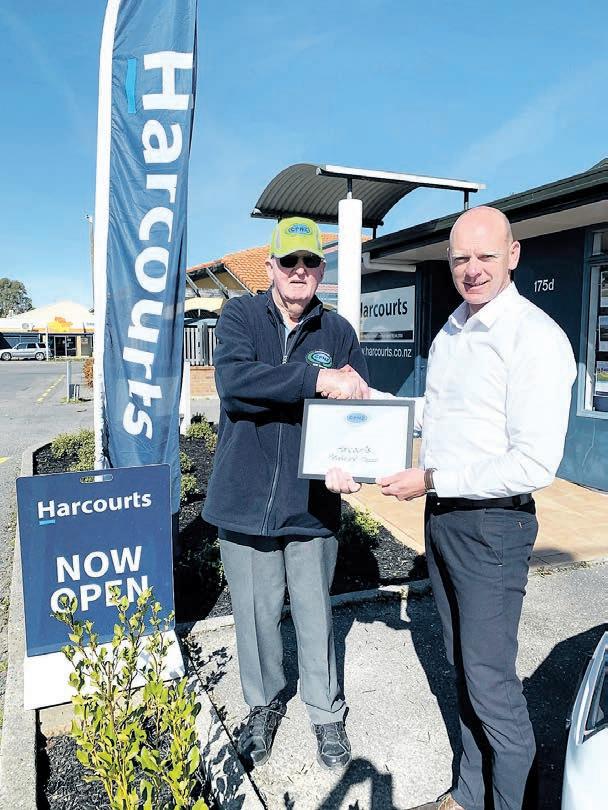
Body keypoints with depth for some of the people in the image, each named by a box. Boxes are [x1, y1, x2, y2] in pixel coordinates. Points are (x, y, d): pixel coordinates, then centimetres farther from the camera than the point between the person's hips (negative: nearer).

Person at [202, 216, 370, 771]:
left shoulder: (339, 332, 4)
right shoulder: (240, 315, -1)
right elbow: (234, 380, -20)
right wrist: (316, 379, -28)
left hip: (312, 503, 1)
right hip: (245, 497, 0)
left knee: (316, 615, 13)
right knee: (256, 613, 15)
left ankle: (327, 714, 38)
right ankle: (264, 704, 42)